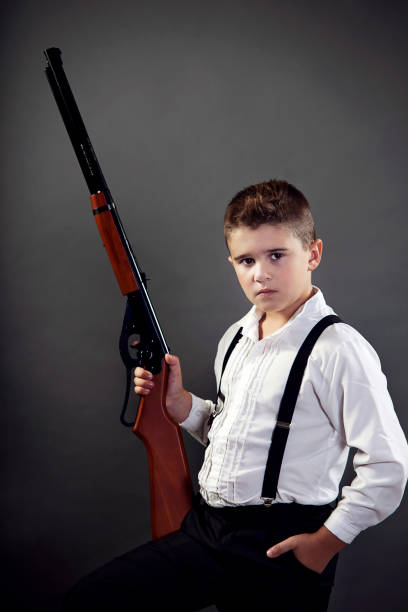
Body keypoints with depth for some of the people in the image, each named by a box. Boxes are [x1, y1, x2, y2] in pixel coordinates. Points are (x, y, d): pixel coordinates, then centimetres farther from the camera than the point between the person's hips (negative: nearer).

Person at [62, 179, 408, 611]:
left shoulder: (340, 351, -17)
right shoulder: (235, 339, 8)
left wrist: (325, 543, -10)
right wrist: (177, 402, 2)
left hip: (279, 550, -6)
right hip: (205, 529, 7)